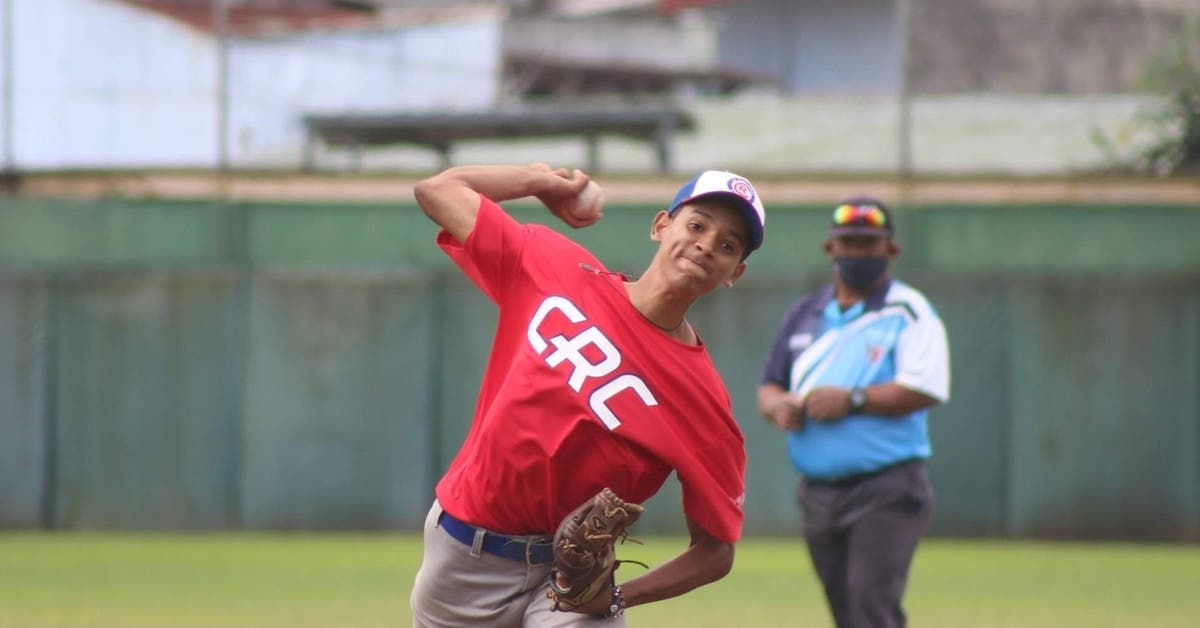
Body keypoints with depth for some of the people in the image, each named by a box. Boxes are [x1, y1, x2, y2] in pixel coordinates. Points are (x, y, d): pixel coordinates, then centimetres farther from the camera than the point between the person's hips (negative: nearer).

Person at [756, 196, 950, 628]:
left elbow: (924, 389, -15)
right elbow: (769, 386, 19)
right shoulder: (805, 314, 15)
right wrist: (778, 405, -5)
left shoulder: (908, 312, -3)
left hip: (888, 493, -6)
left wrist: (852, 400, -21)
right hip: (818, 492, 6)